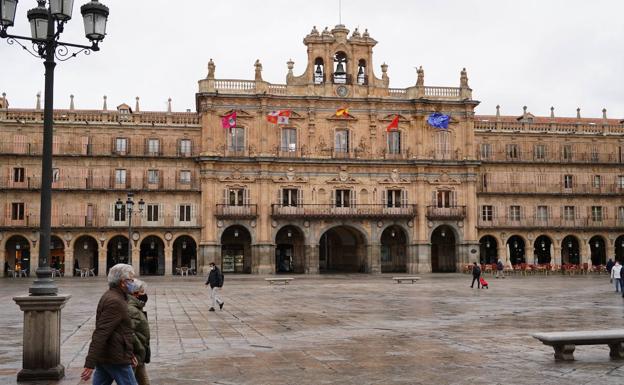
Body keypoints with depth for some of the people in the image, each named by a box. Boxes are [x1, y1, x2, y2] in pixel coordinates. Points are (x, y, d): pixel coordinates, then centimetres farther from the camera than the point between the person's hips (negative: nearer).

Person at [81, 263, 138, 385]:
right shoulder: (115, 302, -19)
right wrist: (90, 364, -28)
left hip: (103, 357, 10)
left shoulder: (110, 296, 14)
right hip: (115, 359, -9)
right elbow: (100, 334, -25)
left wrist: (129, 353, 27)